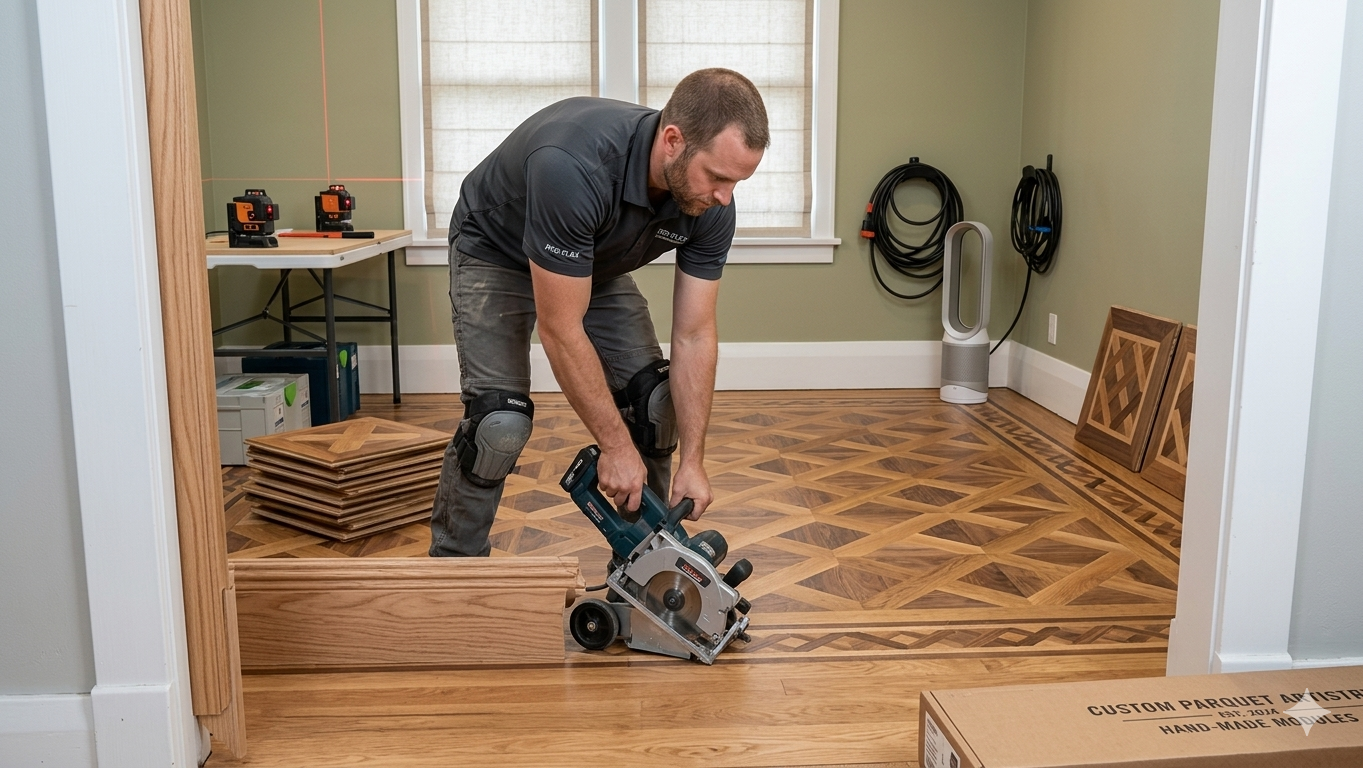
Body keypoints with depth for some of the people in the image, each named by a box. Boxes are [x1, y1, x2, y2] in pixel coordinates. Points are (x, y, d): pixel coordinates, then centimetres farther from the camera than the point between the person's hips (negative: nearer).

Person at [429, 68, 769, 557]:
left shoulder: (709, 206, -24)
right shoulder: (573, 166, -43)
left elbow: (694, 335, -15)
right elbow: (560, 330, -35)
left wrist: (692, 461, -17)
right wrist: (616, 446, -27)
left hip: (596, 264, 6)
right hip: (496, 255, -5)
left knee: (653, 401, -6)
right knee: (501, 422, -20)